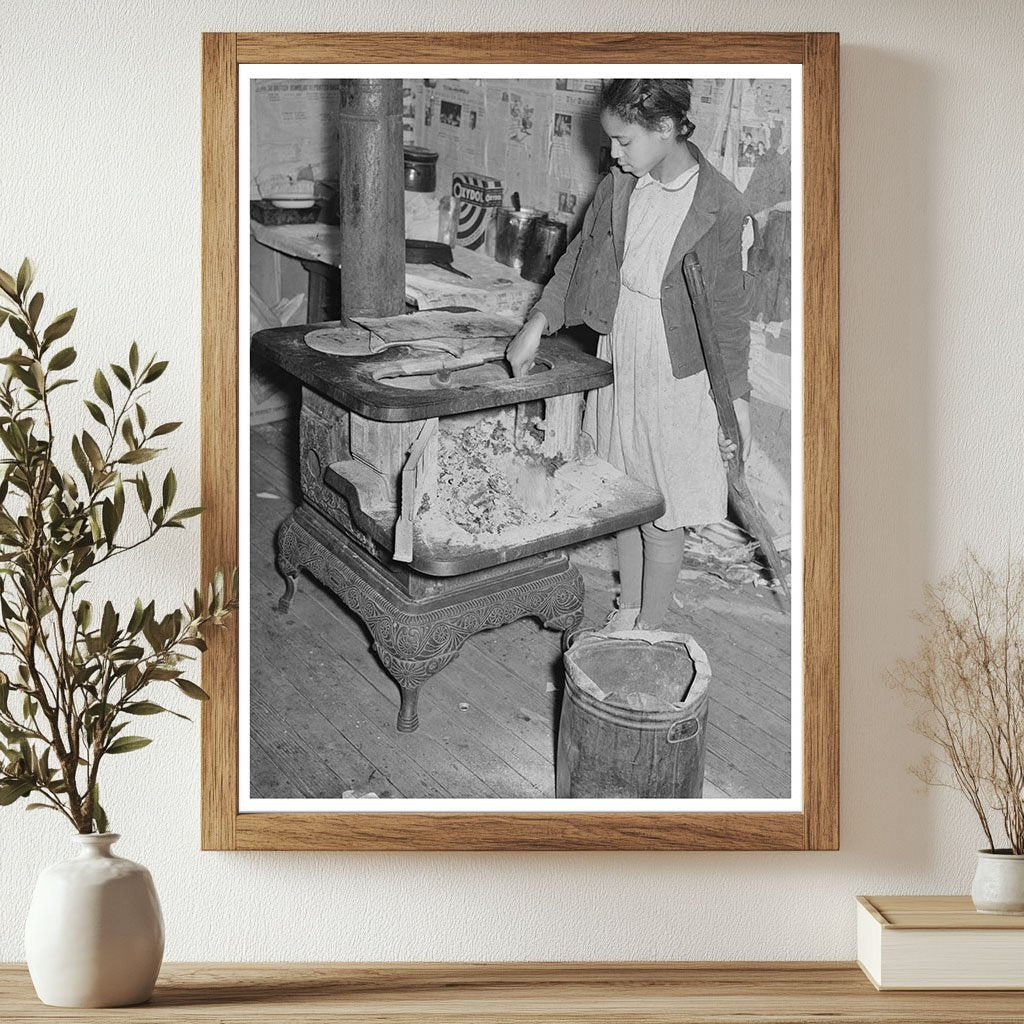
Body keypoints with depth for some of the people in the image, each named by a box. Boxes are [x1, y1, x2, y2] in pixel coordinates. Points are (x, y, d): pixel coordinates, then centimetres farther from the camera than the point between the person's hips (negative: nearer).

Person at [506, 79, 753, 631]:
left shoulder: (717, 204, -18)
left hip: (674, 380, -5)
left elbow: (728, 310, -11)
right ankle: (627, 610, 38)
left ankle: (650, 629, 25)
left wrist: (736, 399, -7)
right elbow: (580, 256, 9)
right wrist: (536, 324, 0)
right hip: (617, 366, 6)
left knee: (661, 519, 7)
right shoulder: (619, 184, -3)